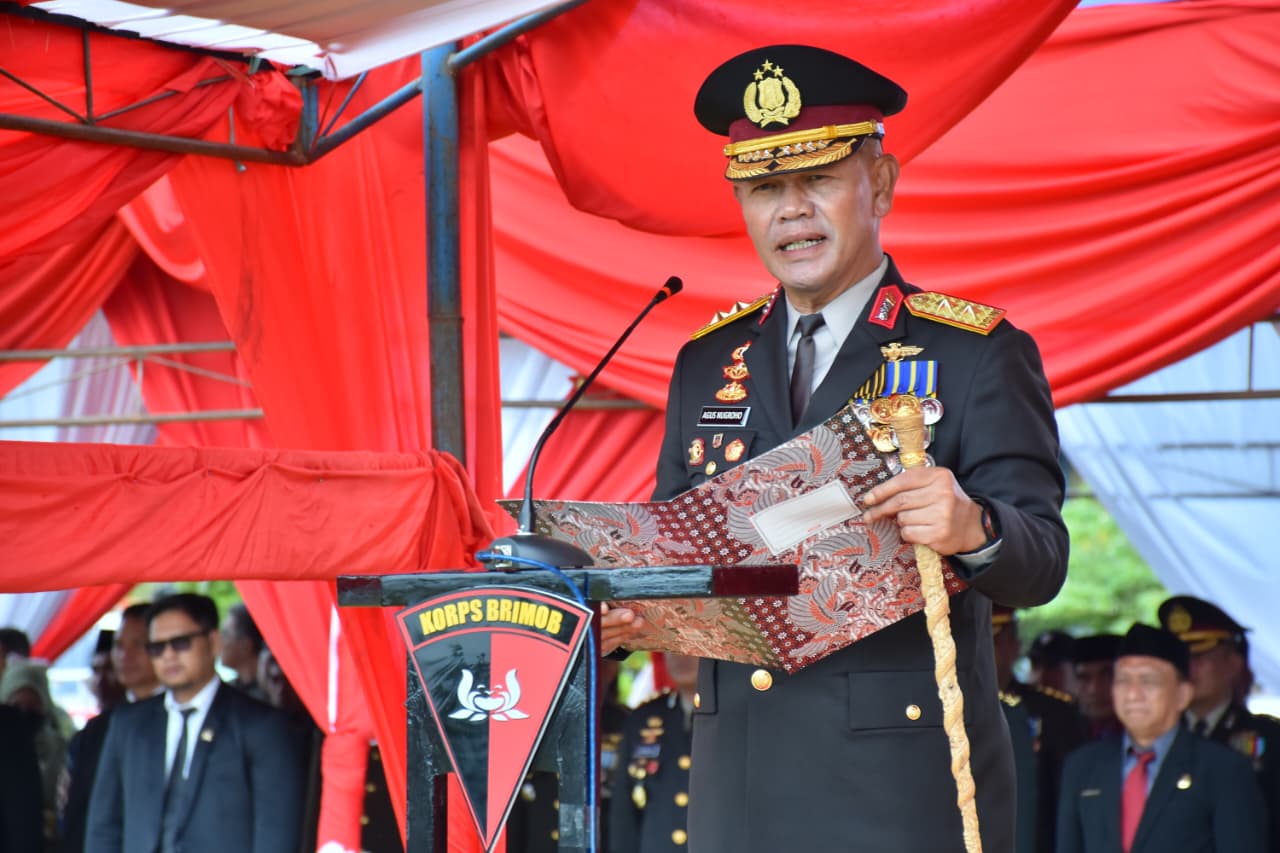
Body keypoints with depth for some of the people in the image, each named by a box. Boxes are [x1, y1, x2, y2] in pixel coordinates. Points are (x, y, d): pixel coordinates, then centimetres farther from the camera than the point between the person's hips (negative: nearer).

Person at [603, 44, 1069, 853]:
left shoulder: (977, 354, -3)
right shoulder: (709, 362, 12)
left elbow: (1041, 565, -9)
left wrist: (975, 529, -31)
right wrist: (626, 610, -7)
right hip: (741, 780, 4)